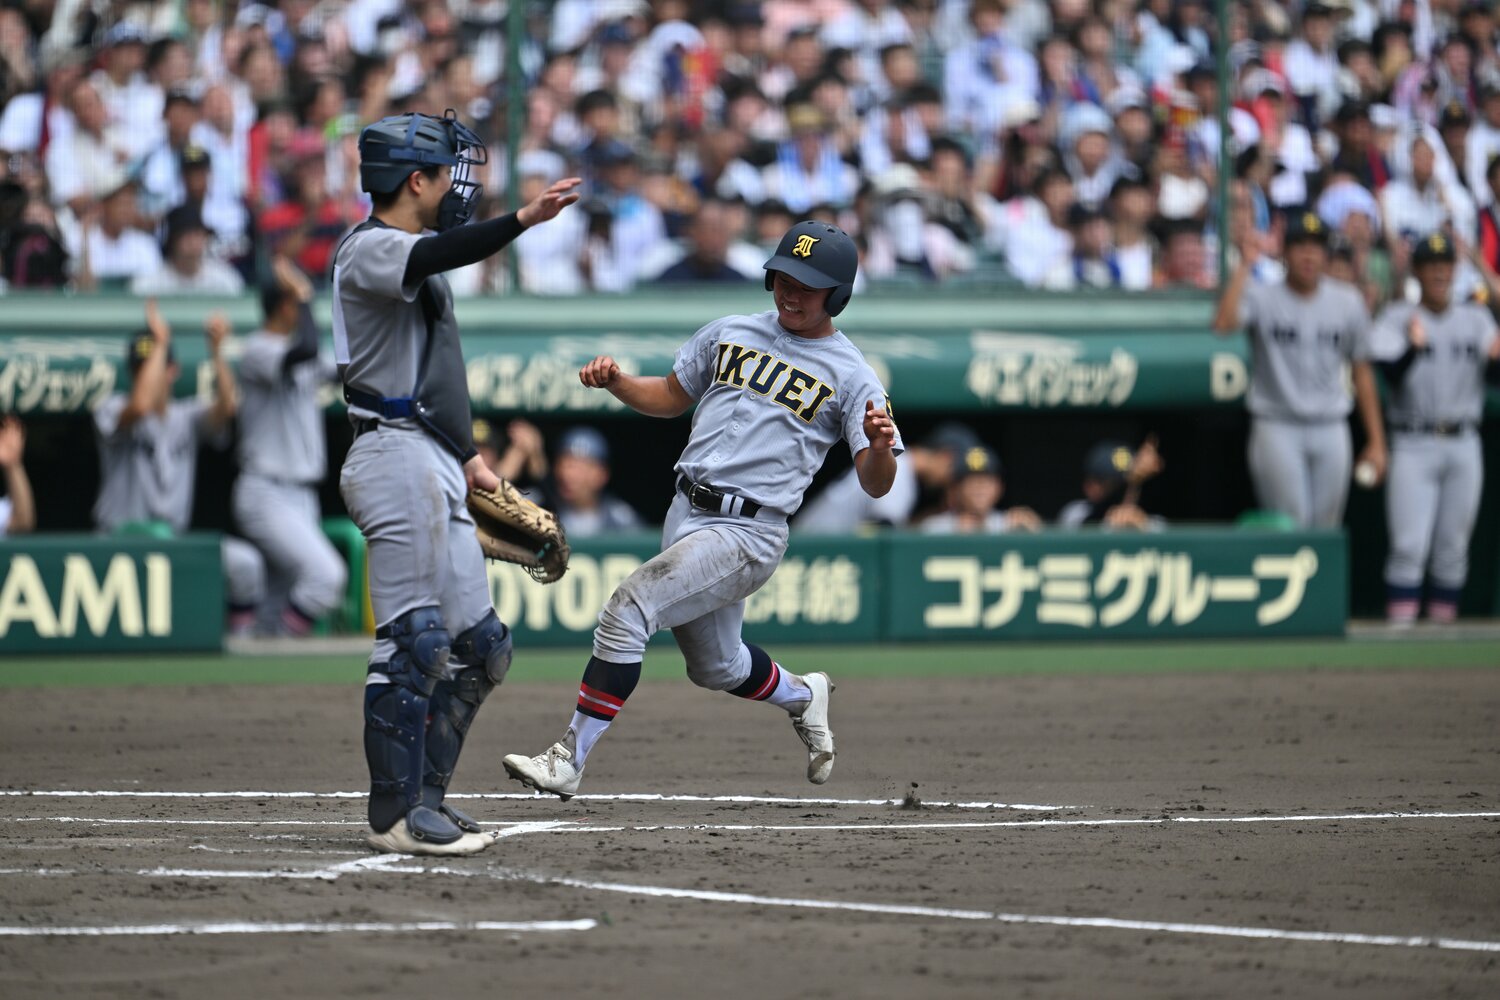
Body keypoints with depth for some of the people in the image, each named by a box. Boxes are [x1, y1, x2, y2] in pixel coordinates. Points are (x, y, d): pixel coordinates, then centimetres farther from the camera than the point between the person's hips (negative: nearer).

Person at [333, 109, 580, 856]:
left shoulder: (414, 258, 24)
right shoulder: (369, 249, -7)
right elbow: (436, 256, -30)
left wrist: (468, 457, 24)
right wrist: (522, 220, -42)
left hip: (437, 466, 10)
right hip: (396, 455, -10)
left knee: (479, 647, 11)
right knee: (413, 638, -12)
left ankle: (423, 797, 17)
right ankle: (395, 815, -9)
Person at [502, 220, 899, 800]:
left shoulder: (850, 376, -4)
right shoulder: (730, 334, 12)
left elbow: (876, 485, -9)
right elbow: (670, 398, 22)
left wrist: (879, 445, -32)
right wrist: (615, 382, 2)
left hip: (749, 531, -7)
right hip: (688, 514, 7)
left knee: (628, 607, -22)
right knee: (717, 669, 20)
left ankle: (570, 759, -21)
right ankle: (802, 697, 51)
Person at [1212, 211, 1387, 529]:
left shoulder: (1348, 302, 7)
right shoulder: (1263, 298, -3)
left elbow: (1362, 370, 11)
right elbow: (1223, 323, -25)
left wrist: (1375, 441, 9)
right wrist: (1244, 266, -23)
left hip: (1331, 431, 4)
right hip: (1277, 428, -3)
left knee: (1326, 528, 7)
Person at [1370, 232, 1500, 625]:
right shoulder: (1396, 319, 0)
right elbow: (1392, 373, -14)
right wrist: (1413, 347, -34)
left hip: (1463, 445, 4)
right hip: (1413, 445, -4)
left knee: (1453, 546, 6)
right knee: (1409, 545, -10)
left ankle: (1443, 622, 13)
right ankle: (1398, 629, -10)